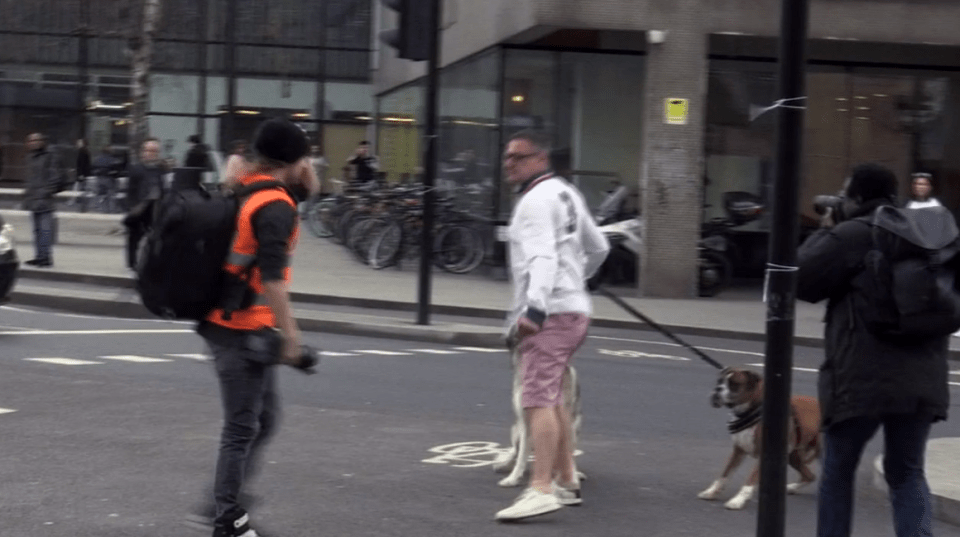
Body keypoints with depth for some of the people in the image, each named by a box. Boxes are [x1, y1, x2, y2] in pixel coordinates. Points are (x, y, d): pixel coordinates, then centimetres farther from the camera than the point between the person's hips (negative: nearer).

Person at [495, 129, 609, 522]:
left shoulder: (536, 200, -11)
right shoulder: (566, 192, 19)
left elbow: (543, 257, -25)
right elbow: (598, 248, 27)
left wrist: (536, 306, -36)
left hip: (550, 314, -10)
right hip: (574, 307, 10)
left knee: (537, 399, -17)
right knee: (551, 397, 20)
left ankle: (541, 489, -24)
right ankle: (566, 479, 28)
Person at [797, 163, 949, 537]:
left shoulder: (851, 235, -10)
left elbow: (801, 281, -5)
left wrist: (823, 232, 9)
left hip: (863, 378, -5)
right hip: (922, 378, 6)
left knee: (838, 472, 12)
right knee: (907, 472, 14)